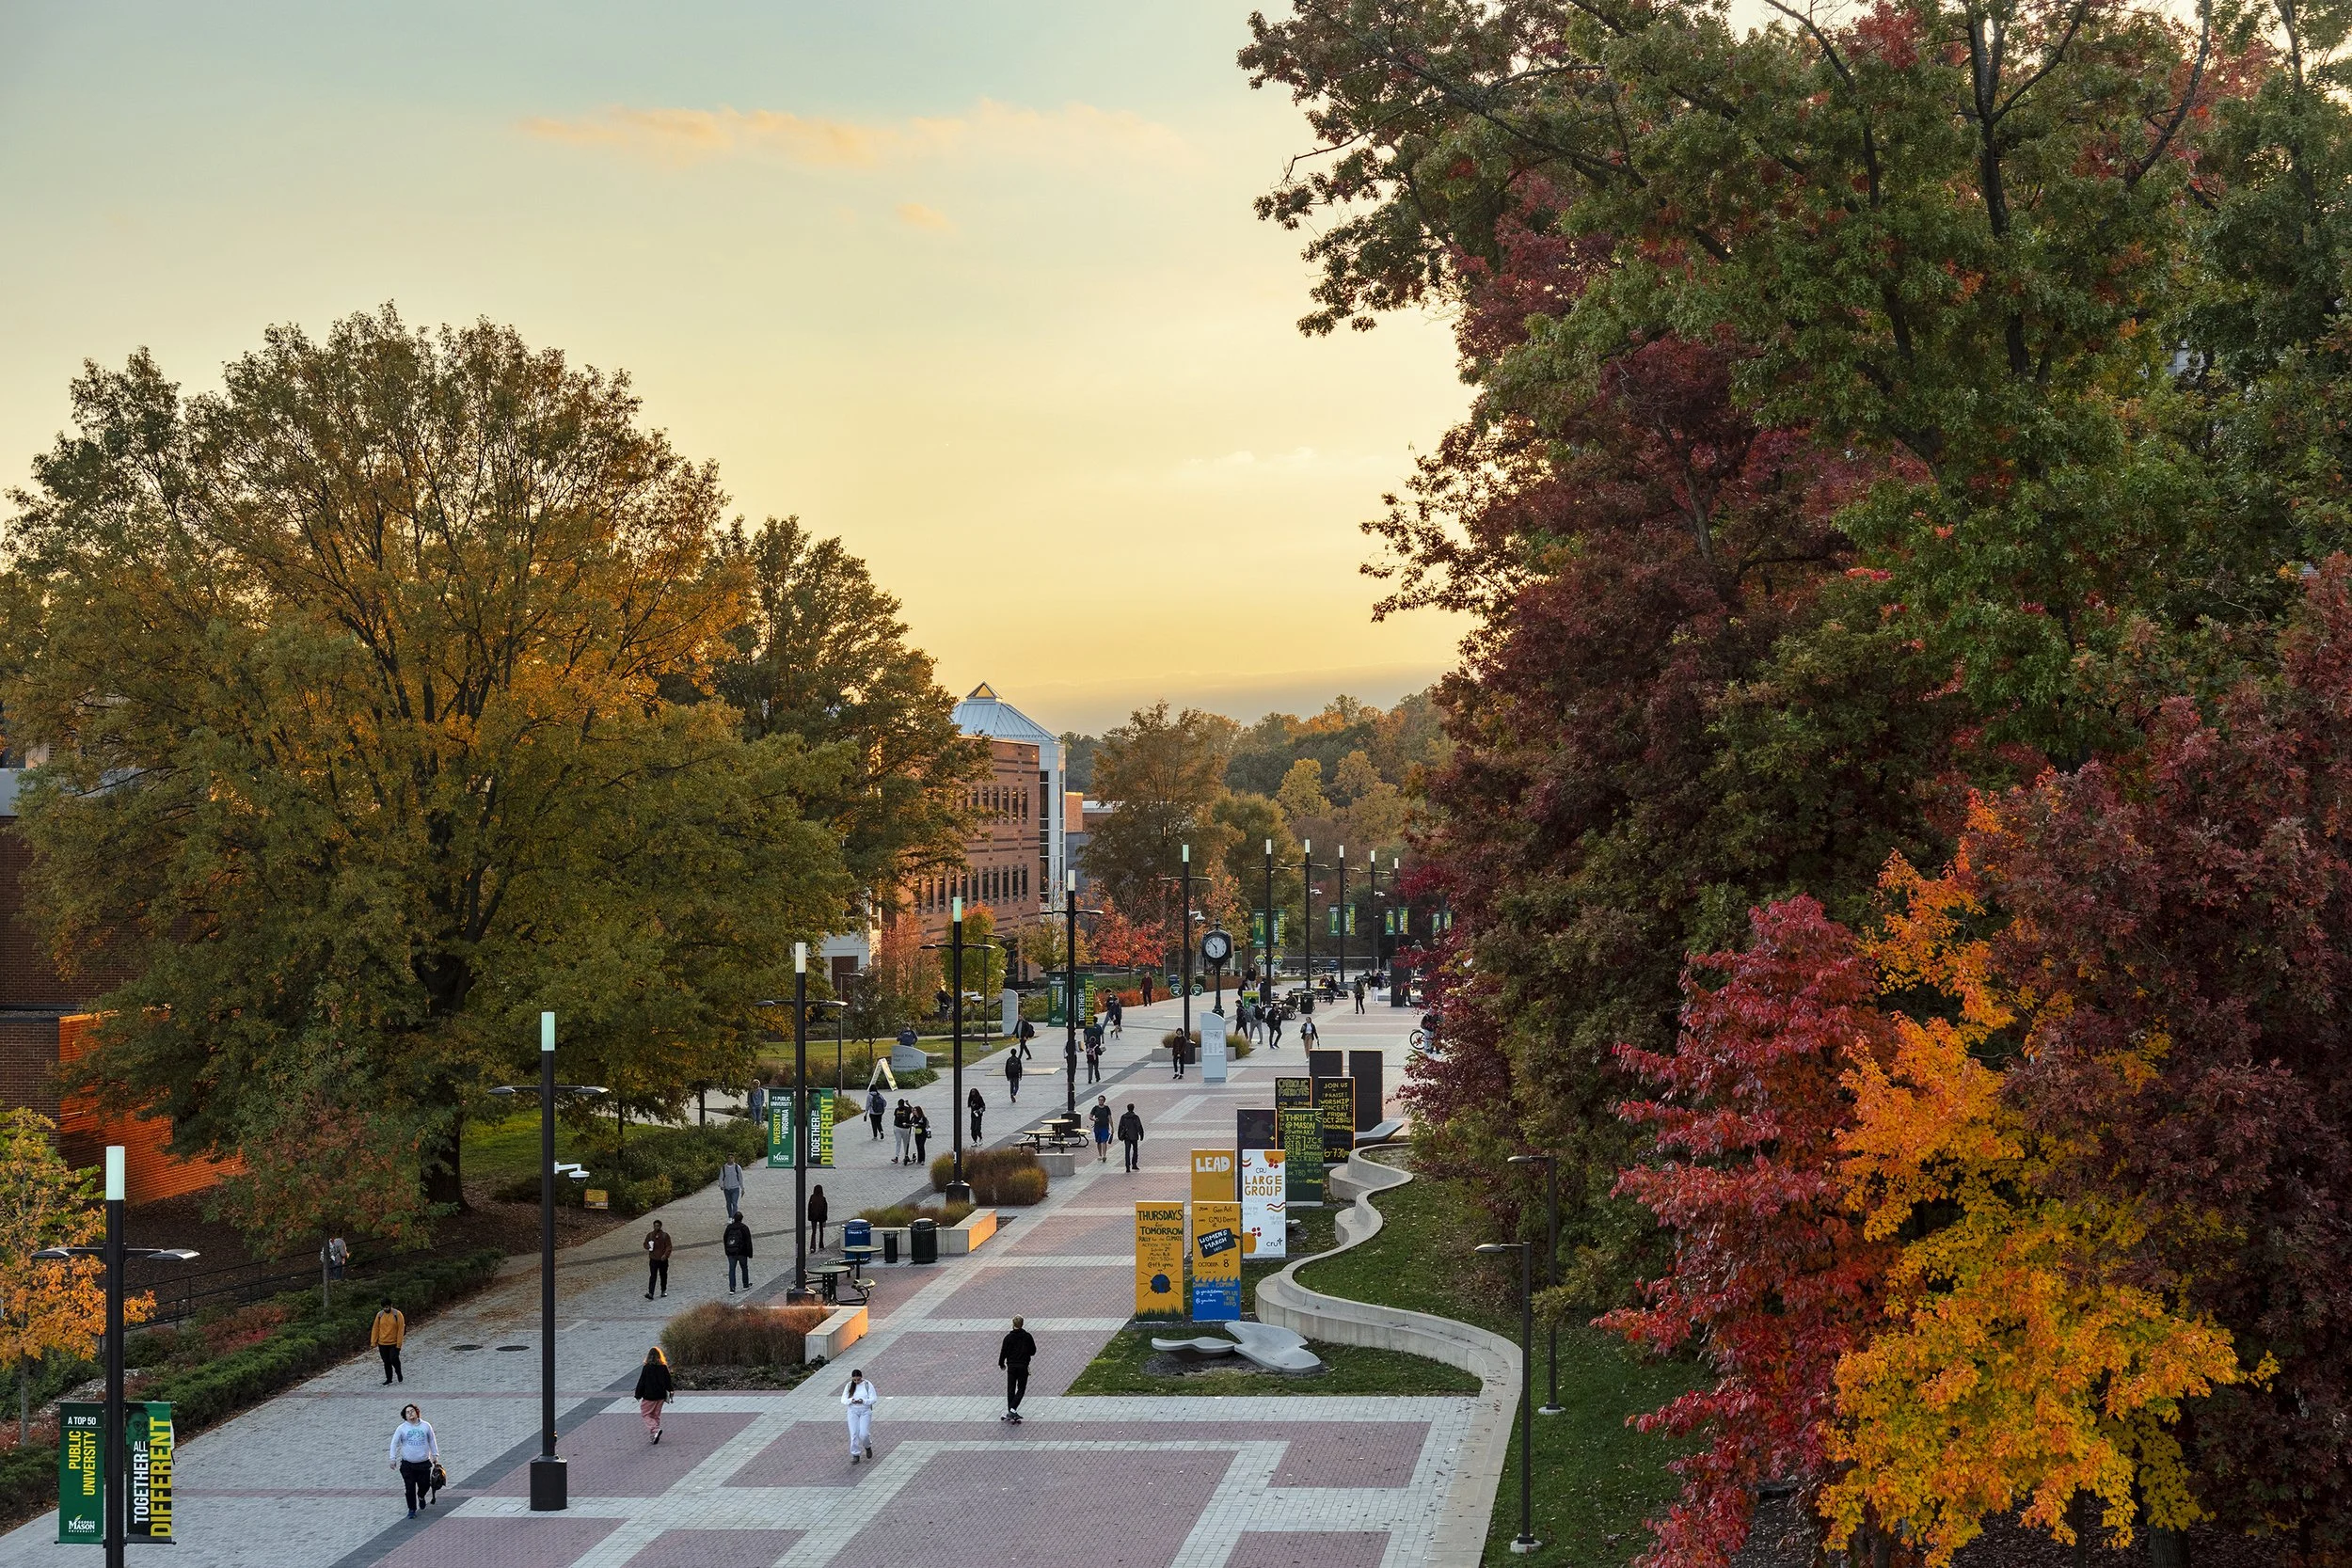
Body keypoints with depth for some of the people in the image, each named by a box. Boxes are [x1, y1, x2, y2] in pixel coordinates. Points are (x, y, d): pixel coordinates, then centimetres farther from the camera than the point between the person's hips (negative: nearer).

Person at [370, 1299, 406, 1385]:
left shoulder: (397, 1315, -9)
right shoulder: (379, 1315, 0)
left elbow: (401, 1329, -9)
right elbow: (375, 1329, 5)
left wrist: (399, 1344, -13)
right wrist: (374, 1342, 0)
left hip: (394, 1344, -3)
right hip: (382, 1344, 3)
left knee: (394, 1359, -14)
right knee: (386, 1363, 7)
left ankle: (399, 1373, 13)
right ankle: (389, 1380, 18)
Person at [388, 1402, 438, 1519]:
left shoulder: (426, 1426, 4)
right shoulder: (401, 1428, 0)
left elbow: (432, 1441, 14)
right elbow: (394, 1443, 4)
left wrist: (435, 1454, 13)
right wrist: (393, 1459, -2)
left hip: (424, 1463, 1)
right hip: (407, 1464, -1)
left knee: (425, 1485, 3)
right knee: (410, 1488, -1)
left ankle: (421, 1496, 38)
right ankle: (412, 1509, 14)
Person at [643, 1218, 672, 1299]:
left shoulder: (665, 1235, -1)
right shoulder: (650, 1235, 5)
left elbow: (669, 1247, -4)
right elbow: (645, 1244, 13)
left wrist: (665, 1255, -18)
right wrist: (648, 1246, -11)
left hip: (663, 1259, 0)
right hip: (653, 1259, 0)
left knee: (663, 1276, 12)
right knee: (653, 1277, -9)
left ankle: (664, 1291, 28)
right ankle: (650, 1293, -15)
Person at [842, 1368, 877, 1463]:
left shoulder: (868, 1385, -4)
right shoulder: (849, 1386, 2)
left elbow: (874, 1399, -7)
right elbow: (843, 1400, 1)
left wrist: (863, 1401, -23)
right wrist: (851, 1401, -20)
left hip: (865, 1411, -2)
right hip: (853, 1411, 2)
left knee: (864, 1433, -10)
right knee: (854, 1434, -4)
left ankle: (868, 1446, 23)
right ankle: (855, 1455, 6)